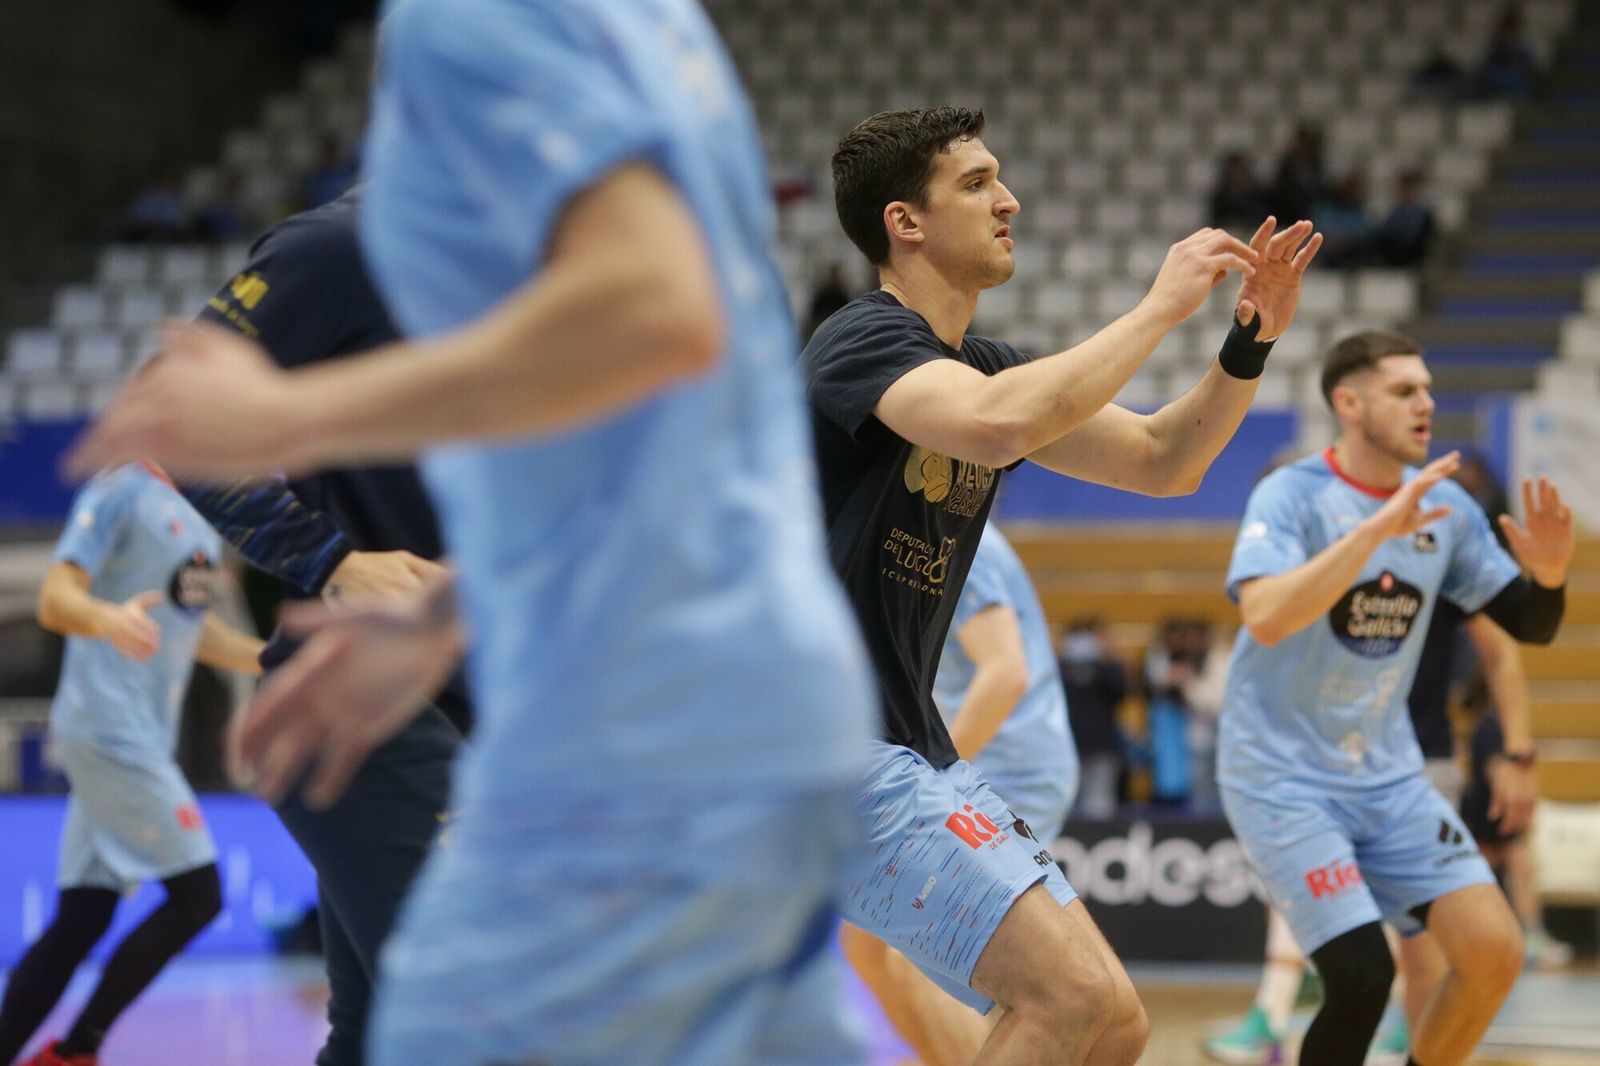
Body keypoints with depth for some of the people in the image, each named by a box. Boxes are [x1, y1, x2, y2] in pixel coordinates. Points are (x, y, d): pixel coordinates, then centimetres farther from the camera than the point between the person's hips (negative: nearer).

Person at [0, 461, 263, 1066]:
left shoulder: (198, 511, 15)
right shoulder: (120, 492, -10)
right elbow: (55, 600, -18)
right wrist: (108, 618, -39)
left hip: (144, 738, 8)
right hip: (108, 732, -8)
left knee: (82, 920, 5)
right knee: (197, 895, -9)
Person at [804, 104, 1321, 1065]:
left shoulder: (983, 364, 16)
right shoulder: (868, 339, -13)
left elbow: (1163, 462, 19)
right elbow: (998, 426, -34)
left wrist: (1252, 340, 3)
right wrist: (1161, 307, -22)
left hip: (910, 752, 10)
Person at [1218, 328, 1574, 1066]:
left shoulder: (1447, 508, 2)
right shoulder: (1291, 496, -16)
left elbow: (1529, 625, 9)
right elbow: (1267, 617, -34)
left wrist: (1549, 570, -13)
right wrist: (1378, 527, -38)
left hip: (1390, 777, 6)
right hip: (1282, 777, -6)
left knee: (1494, 949, -7)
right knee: (1363, 975, -18)